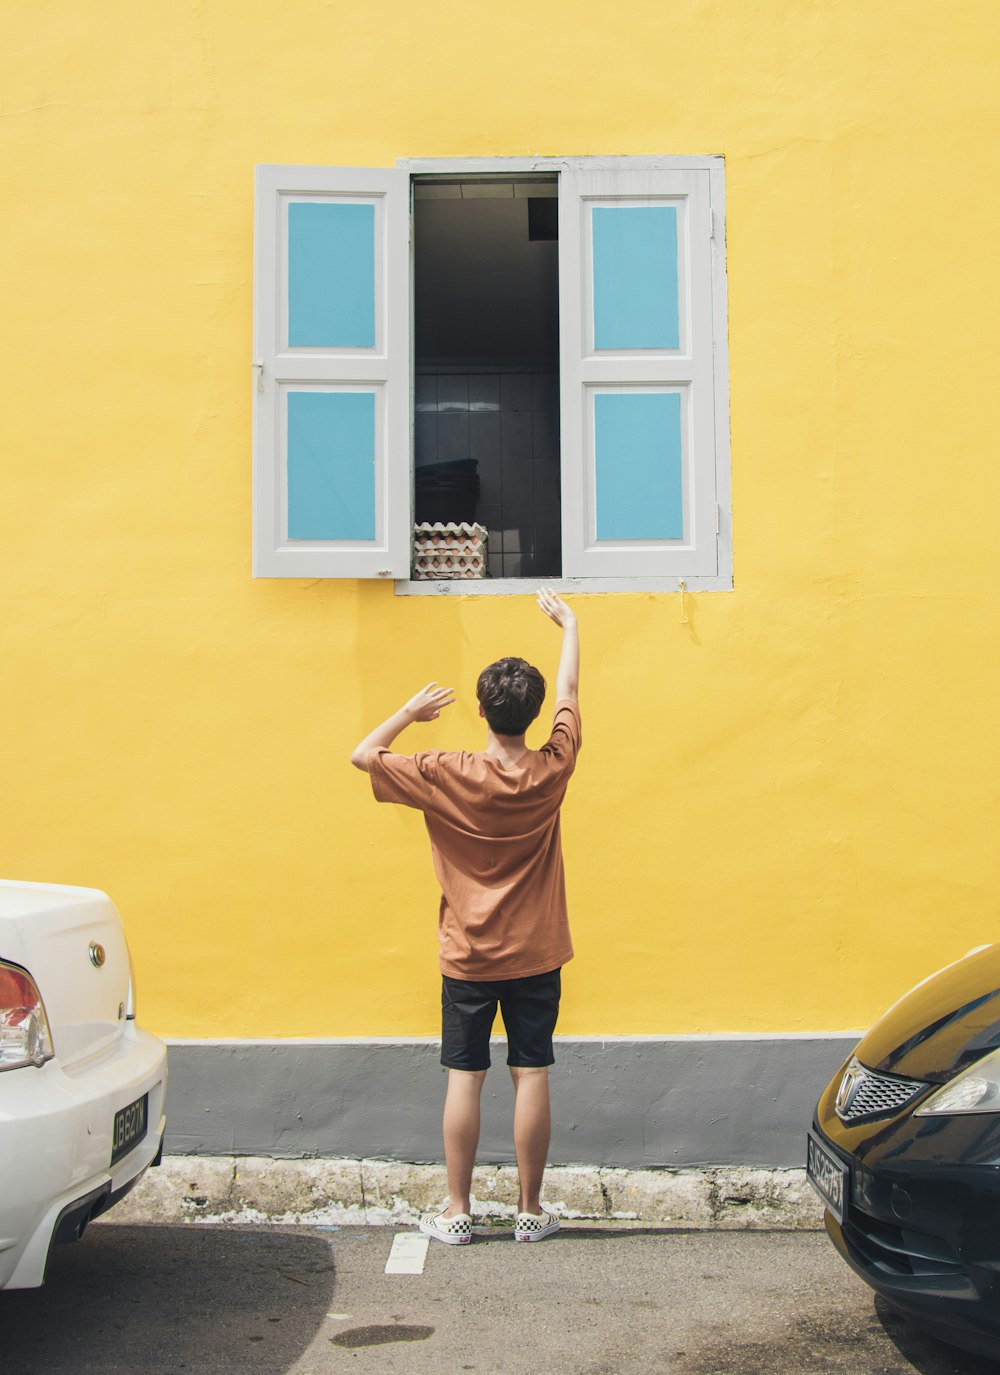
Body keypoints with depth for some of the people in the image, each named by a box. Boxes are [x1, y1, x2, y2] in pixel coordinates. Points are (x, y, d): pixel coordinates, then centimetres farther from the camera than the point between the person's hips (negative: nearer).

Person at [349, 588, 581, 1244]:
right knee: (532, 1076, 6)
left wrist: (411, 711, 9)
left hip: (468, 957, -1)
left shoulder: (447, 776, -13)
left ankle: (457, 1212, 11)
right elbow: (571, 693, 9)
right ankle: (531, 1211, 13)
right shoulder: (551, 772, -7)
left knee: (465, 1078, 4)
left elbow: (363, 755, -2)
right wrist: (569, 623, 22)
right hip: (536, 956, 1)